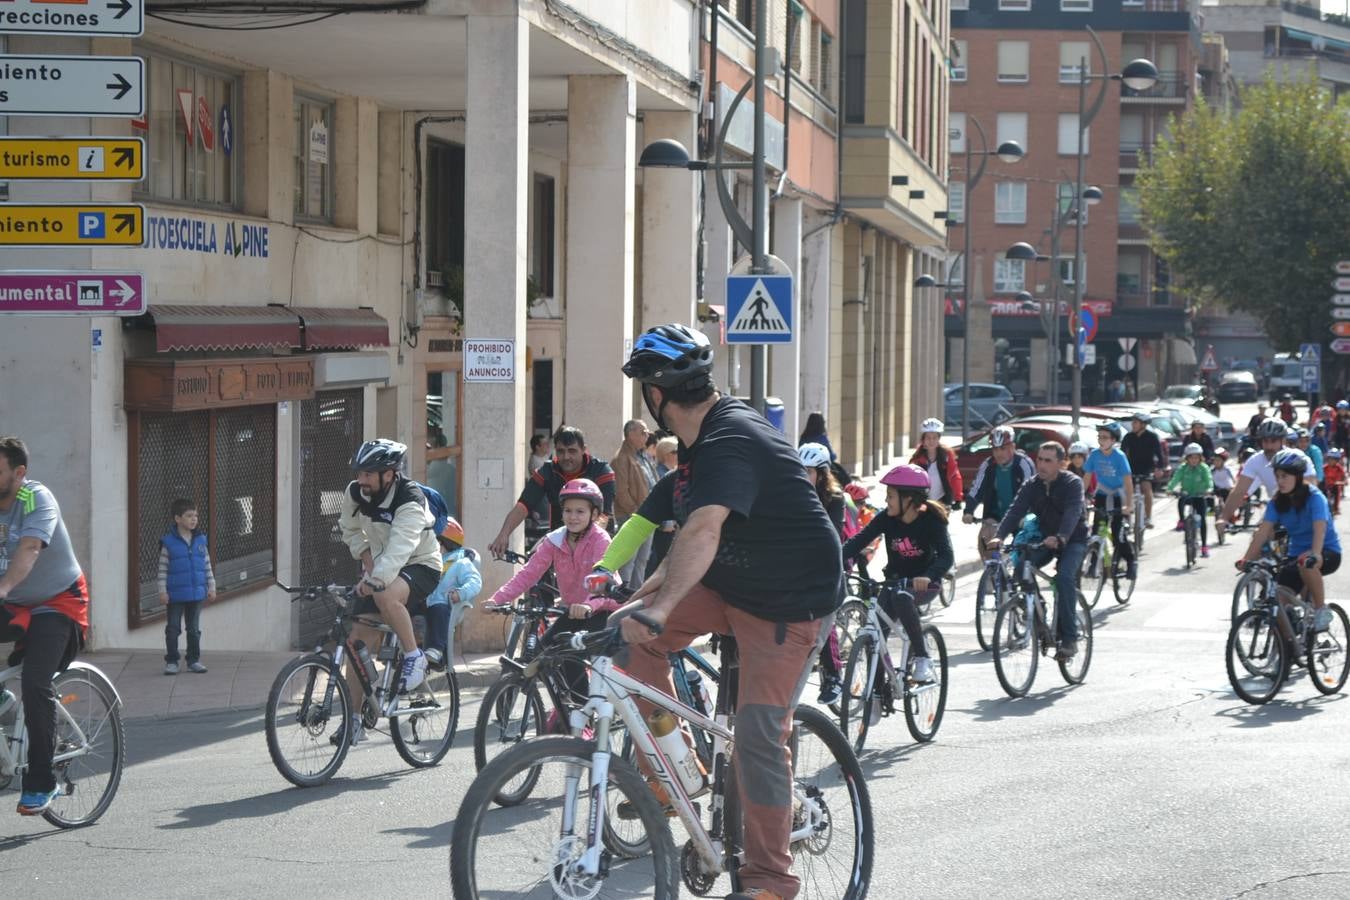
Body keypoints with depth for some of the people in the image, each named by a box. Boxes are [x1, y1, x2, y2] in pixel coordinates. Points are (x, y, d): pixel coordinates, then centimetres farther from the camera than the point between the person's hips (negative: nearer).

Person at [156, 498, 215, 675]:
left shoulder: (200, 540, 3)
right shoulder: (169, 542, -9)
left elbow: (207, 565, 9)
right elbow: (163, 569, -6)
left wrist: (211, 587, 6)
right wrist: (162, 591, -10)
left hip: (196, 593, 4)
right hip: (175, 594, -4)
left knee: (194, 629, 11)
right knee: (172, 629, 2)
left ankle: (194, 661, 20)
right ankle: (171, 662, 9)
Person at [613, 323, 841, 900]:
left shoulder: (730, 444, -27)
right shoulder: (704, 436, 4)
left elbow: (703, 533, -43)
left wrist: (658, 609, -51)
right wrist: (651, 588, 12)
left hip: (789, 604, -9)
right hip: (729, 587, 9)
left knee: (759, 735, -11)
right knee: (629, 634, -8)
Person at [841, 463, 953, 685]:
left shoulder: (931, 521, -17)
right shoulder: (887, 519, -8)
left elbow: (946, 555, -28)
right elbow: (859, 540, -16)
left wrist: (928, 576, -49)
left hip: (924, 584, -4)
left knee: (902, 598, -36)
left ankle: (922, 658, -24)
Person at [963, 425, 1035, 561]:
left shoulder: (1024, 464, -16)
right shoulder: (987, 466, -7)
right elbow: (976, 491, -9)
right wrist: (968, 512, -25)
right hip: (995, 516, 2)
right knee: (984, 538, -20)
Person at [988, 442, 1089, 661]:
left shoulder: (1072, 483, -16)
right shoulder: (1032, 486, -2)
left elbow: (1072, 513, -32)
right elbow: (1016, 510, -15)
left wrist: (1060, 538, -51)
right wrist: (999, 536, -34)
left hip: (1072, 540, -5)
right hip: (1044, 539, 5)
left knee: (1065, 577, -30)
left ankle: (1069, 638, -26)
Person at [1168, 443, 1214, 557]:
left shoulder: (1204, 468, -7)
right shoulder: (1182, 468, -5)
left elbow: (1209, 481, -19)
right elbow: (1175, 480, -16)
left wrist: (1208, 489, -41)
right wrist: (1170, 489, -36)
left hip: (1199, 497, 0)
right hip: (1186, 495, 0)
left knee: (1202, 519, -8)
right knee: (1181, 500, -36)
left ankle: (1204, 546, 0)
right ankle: (1181, 521, -19)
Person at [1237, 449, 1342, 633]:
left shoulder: (1314, 497, -18)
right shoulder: (1277, 501, -3)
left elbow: (1320, 529, -33)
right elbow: (1263, 531, -9)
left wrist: (1315, 554, -50)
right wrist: (1246, 559, -20)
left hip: (1327, 552, -5)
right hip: (1297, 553, 5)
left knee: (1306, 563, -39)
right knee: (1278, 600, -12)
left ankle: (1321, 611, -20)